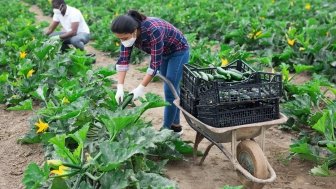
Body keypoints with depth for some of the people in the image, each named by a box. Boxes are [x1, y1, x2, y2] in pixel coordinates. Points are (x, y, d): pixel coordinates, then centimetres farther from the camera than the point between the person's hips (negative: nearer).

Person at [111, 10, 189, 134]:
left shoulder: (153, 31, -39)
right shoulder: (128, 33, -19)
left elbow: (155, 64, -35)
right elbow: (123, 60, -17)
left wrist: (141, 88, -35)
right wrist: (120, 87, -25)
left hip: (178, 51, -7)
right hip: (163, 53, 7)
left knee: (170, 91, -6)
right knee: (171, 90, 12)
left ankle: (166, 129, 3)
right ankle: (175, 126, 23)